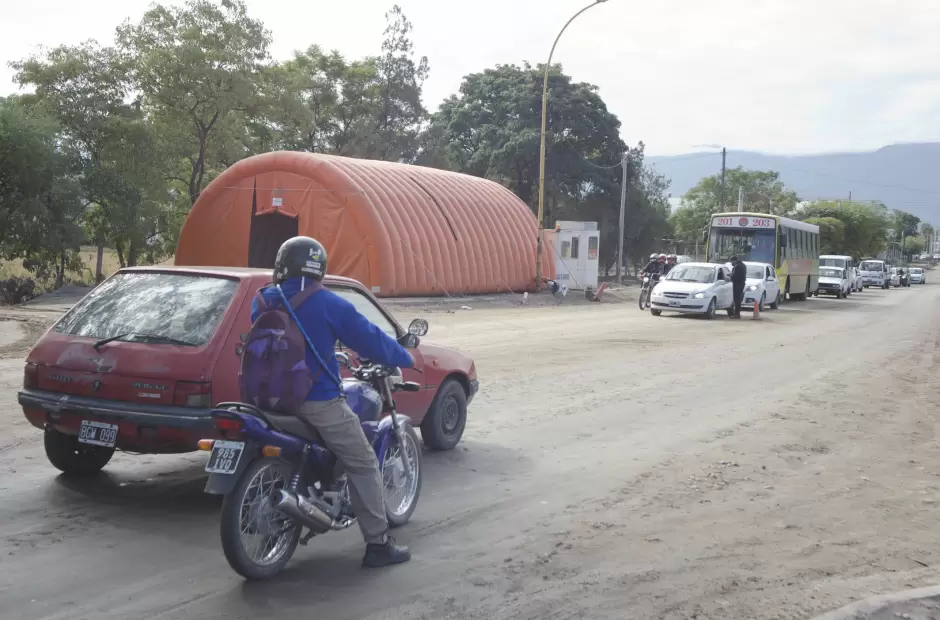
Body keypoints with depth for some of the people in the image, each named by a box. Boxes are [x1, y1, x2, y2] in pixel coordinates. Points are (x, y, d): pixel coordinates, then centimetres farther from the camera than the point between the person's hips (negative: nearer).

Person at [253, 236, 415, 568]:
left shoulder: (261, 303, 6)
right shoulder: (327, 304, -11)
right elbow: (370, 339, -5)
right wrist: (404, 358, 11)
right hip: (317, 401, -6)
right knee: (363, 466, 2)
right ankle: (378, 544, 1)